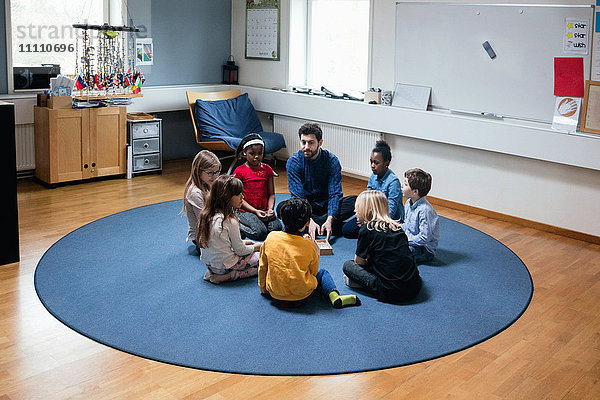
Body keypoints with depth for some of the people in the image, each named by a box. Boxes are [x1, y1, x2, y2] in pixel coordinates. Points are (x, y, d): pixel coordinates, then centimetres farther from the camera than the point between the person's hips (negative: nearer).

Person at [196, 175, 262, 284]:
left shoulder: (206, 215, 0)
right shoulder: (230, 222, -22)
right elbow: (240, 250, -12)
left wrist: (243, 242, 16)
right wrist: (255, 247, 8)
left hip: (209, 263, 8)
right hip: (224, 265, -8)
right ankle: (230, 275, -7)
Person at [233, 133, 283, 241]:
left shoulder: (267, 169, 10)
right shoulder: (239, 171, -2)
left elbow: (271, 194, 9)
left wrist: (270, 209, -10)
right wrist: (255, 211, -15)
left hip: (264, 210, 4)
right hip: (246, 211, -4)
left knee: (277, 227, -23)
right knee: (261, 232, -28)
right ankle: (238, 225, -2)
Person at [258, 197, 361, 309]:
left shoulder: (270, 238, -8)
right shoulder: (309, 245, -12)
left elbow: (262, 267, 3)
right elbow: (313, 272, 3)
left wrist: (263, 289, 19)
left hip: (276, 297, 3)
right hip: (302, 298, -3)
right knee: (323, 273, 23)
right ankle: (334, 296, 3)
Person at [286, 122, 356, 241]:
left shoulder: (332, 160, -12)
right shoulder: (293, 162, -13)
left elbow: (335, 194, -17)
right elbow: (298, 196, -20)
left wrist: (330, 220, -35)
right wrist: (309, 220, -37)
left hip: (326, 204, 0)